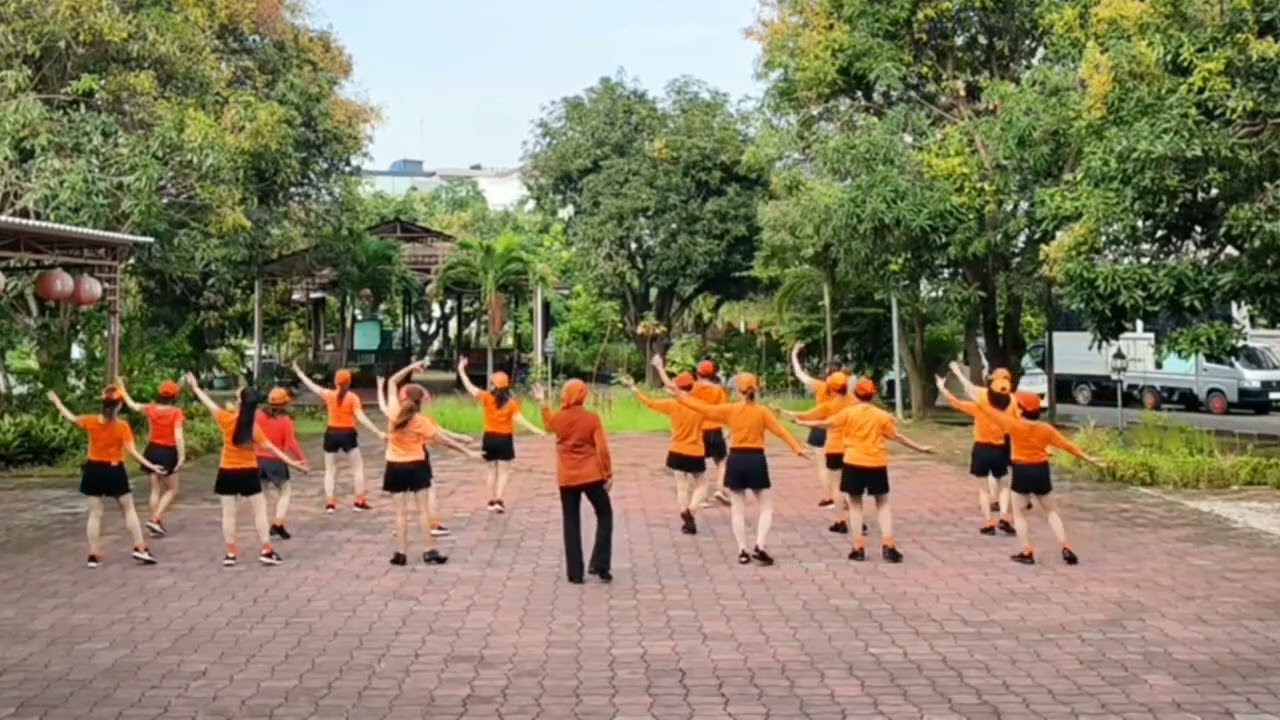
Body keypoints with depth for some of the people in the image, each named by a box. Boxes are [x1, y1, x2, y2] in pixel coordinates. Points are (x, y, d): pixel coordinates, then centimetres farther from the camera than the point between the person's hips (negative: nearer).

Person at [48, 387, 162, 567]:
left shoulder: (91, 421, -6)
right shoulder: (122, 426, -13)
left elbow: (72, 418, 12)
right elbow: (132, 451, -17)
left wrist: (57, 403, 28)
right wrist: (150, 466, -14)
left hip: (94, 470, 3)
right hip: (114, 471, -3)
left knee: (95, 513, 8)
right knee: (129, 509, 9)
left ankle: (94, 555, 8)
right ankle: (140, 548, 4)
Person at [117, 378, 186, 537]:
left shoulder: (151, 409, 0)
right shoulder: (176, 412, -15)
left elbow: (133, 405, 17)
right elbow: (178, 435, -22)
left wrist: (122, 389, 31)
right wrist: (182, 456, -22)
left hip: (152, 451, 5)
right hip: (168, 453, -5)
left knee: (156, 490, 13)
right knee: (172, 490, 8)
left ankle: (156, 524, 14)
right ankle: (155, 520, -7)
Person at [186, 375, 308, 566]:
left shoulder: (227, 419, -11)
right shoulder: (254, 427, -12)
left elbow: (209, 403, 3)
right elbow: (271, 448, -13)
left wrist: (195, 387, 18)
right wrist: (291, 462, -10)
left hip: (227, 473, 1)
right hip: (248, 473, -1)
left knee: (228, 513, 7)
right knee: (260, 510, 6)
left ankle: (230, 553, 10)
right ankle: (266, 551, 2)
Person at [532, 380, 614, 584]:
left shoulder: (558, 418, -2)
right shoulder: (592, 418, -9)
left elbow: (549, 425, 24)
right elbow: (602, 449, -13)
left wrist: (543, 403, 32)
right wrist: (608, 474, -4)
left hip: (567, 478, 2)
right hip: (591, 476, -2)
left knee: (571, 523, 10)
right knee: (605, 516, 15)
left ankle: (575, 573, 8)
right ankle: (599, 565, 7)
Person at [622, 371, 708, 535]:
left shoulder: (672, 405, -10)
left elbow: (649, 403, -5)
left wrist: (633, 387, 3)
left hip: (678, 453, 1)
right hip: (696, 454, -1)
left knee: (682, 488, 10)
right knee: (701, 486, 13)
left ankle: (687, 523, 9)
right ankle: (689, 510, -14)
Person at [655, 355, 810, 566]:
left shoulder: (729, 409, -3)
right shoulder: (762, 411, -5)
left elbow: (702, 407, -3)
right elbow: (781, 431, -7)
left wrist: (680, 394, 4)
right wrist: (798, 448, -1)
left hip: (736, 460, 1)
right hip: (756, 460, -1)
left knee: (738, 508, 11)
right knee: (766, 506, 9)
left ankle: (742, 551, 7)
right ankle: (759, 546, -7)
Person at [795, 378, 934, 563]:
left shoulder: (848, 413, -2)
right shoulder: (882, 416, 1)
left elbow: (825, 424, 2)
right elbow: (897, 437, 4)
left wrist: (803, 423, 15)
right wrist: (920, 448, 14)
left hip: (854, 463, -1)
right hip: (876, 464, 1)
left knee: (855, 503, 11)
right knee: (883, 503, 13)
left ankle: (859, 547, 6)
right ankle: (888, 545, 1)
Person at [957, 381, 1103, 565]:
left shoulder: (1014, 425, -12)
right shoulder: (1046, 428, -2)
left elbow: (989, 411, -7)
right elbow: (1067, 445, 4)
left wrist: (973, 395, 4)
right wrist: (1088, 458, 15)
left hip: (1021, 472, -3)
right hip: (1041, 471, 3)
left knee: (1019, 513, 10)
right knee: (1051, 511, 16)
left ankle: (1027, 552, 6)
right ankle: (1066, 549, 8)